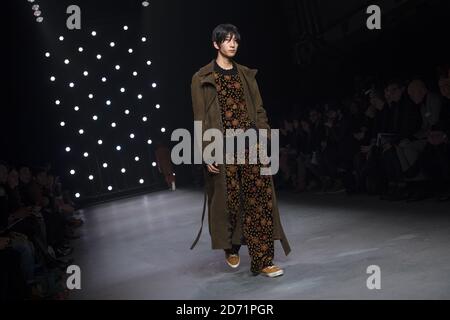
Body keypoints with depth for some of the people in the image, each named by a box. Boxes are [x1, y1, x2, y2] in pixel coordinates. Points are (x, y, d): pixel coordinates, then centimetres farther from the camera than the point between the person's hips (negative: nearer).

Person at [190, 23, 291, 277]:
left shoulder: (246, 74, 13)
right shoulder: (202, 78, 1)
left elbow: (259, 111, 12)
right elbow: (200, 119, -3)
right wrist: (206, 152, -10)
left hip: (250, 142, 3)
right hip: (223, 145, -3)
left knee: (260, 199, -5)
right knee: (229, 200, 5)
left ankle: (262, 261, -2)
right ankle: (232, 249, 31)